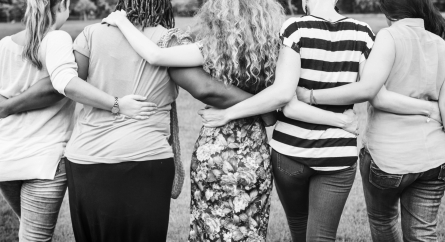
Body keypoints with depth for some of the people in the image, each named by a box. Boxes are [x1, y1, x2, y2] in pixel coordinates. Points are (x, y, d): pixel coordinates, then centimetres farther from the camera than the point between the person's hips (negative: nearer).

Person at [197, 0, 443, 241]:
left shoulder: (296, 28, -12)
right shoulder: (361, 32, -3)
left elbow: (283, 93, -21)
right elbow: (376, 94, -7)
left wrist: (228, 113, -13)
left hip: (291, 150, -1)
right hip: (337, 154, 1)